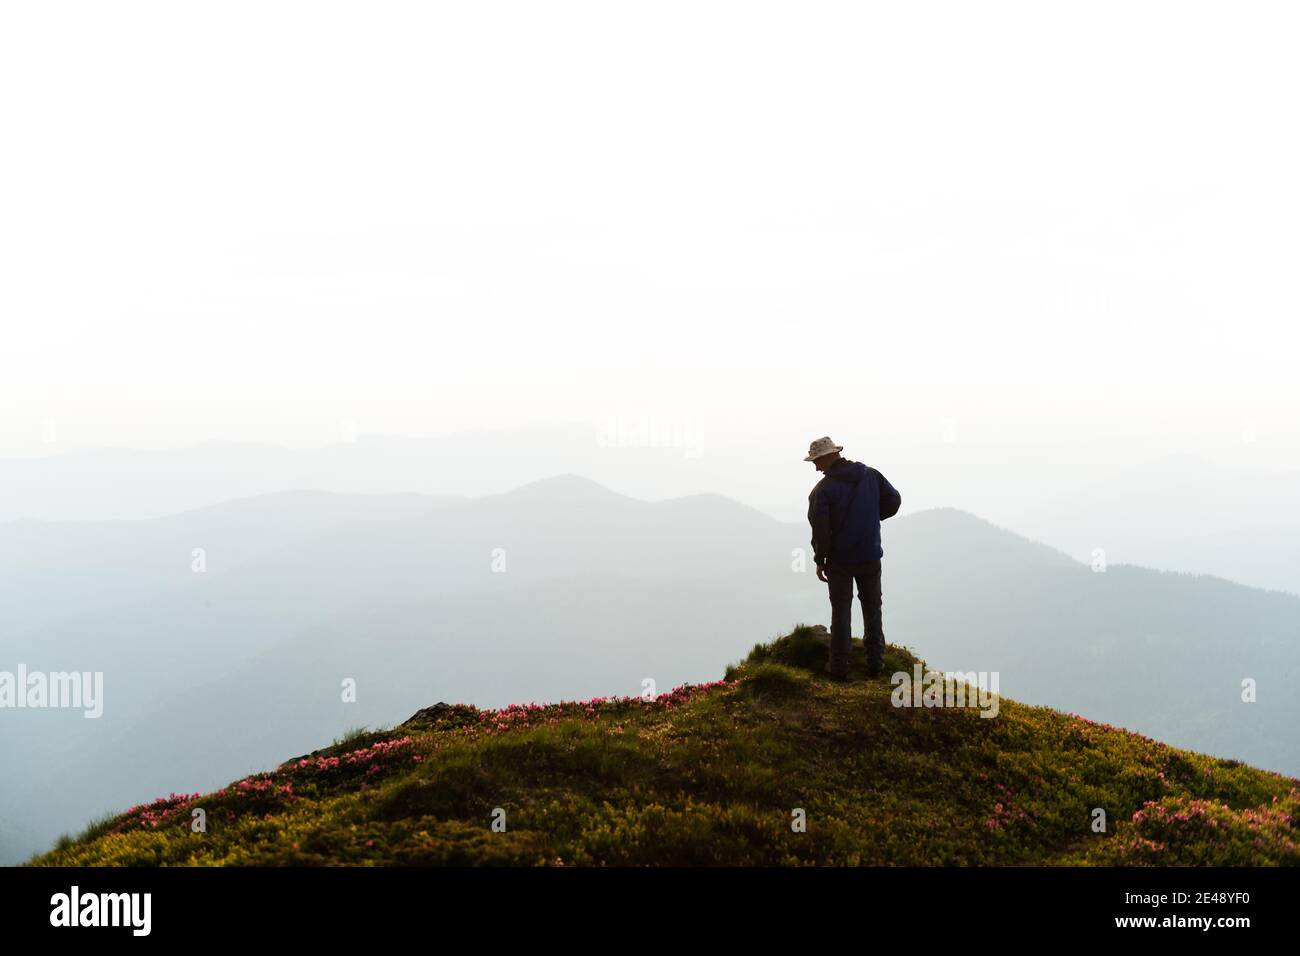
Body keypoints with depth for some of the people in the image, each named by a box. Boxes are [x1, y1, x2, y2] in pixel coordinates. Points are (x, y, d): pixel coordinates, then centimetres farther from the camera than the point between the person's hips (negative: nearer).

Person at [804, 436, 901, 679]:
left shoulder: (823, 489, -16)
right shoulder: (872, 475, -3)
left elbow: (820, 529, -17)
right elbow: (893, 501, 3)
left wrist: (820, 561, -5)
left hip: (840, 560, -3)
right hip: (871, 557, 3)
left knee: (841, 611, 8)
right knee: (872, 609, 15)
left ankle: (839, 666, 11)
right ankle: (875, 663, 18)